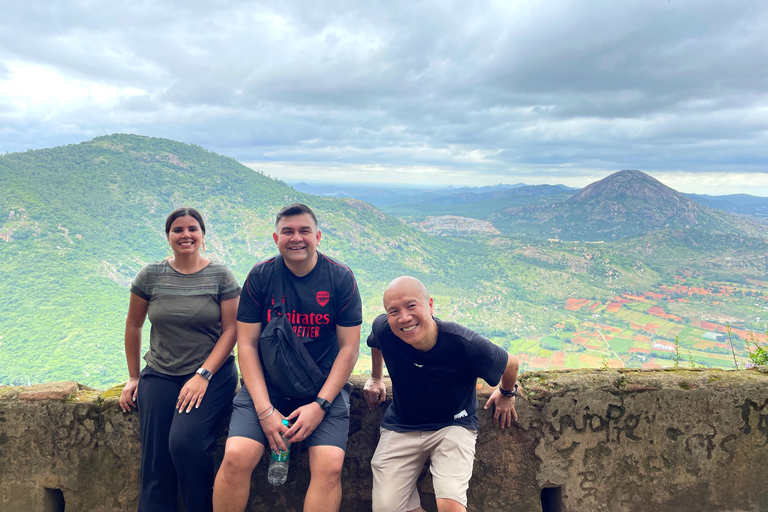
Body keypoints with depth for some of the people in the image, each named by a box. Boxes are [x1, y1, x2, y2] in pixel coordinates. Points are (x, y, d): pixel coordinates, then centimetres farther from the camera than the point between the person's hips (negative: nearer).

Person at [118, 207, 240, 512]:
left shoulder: (220, 276, -3)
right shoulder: (150, 276, 3)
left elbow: (231, 330, -5)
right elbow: (133, 325, 13)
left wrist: (203, 376, -14)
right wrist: (134, 378, 14)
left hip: (212, 373, -3)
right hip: (160, 375, 3)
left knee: (185, 441, -24)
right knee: (155, 462, -7)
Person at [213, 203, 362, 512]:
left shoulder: (341, 278, -2)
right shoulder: (260, 276, 0)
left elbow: (349, 348, -2)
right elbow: (247, 344, -2)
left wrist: (320, 405, -11)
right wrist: (265, 410, -11)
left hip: (324, 386, 0)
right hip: (266, 384, 1)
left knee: (330, 465, -21)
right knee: (236, 456, -20)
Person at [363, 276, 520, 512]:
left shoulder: (464, 344, -26)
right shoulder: (383, 329, -18)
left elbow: (511, 363, -4)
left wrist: (507, 395, 13)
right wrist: (375, 379, 22)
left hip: (453, 426, -3)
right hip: (400, 427, 3)